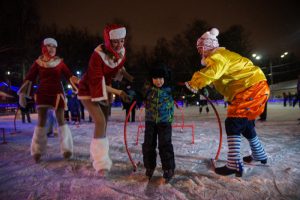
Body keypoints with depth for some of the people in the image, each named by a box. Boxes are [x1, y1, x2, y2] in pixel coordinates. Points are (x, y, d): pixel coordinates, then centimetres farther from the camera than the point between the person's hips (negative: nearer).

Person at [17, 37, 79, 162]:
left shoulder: (60, 62, 4)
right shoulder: (38, 63, 4)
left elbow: (69, 76, 3)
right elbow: (29, 78, 4)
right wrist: (22, 94, -1)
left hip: (57, 93, 0)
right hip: (42, 94, 1)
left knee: (61, 120, -4)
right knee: (41, 121, -1)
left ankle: (66, 149, -1)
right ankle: (37, 152, 9)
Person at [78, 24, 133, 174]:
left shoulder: (121, 52, -12)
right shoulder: (98, 55, -31)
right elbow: (97, 82, -27)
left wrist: (133, 80, -2)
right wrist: (118, 92, -29)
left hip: (105, 90, 7)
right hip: (89, 90, -7)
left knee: (104, 123, 13)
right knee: (100, 122, -20)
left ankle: (96, 155, 34)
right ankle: (101, 162, -8)